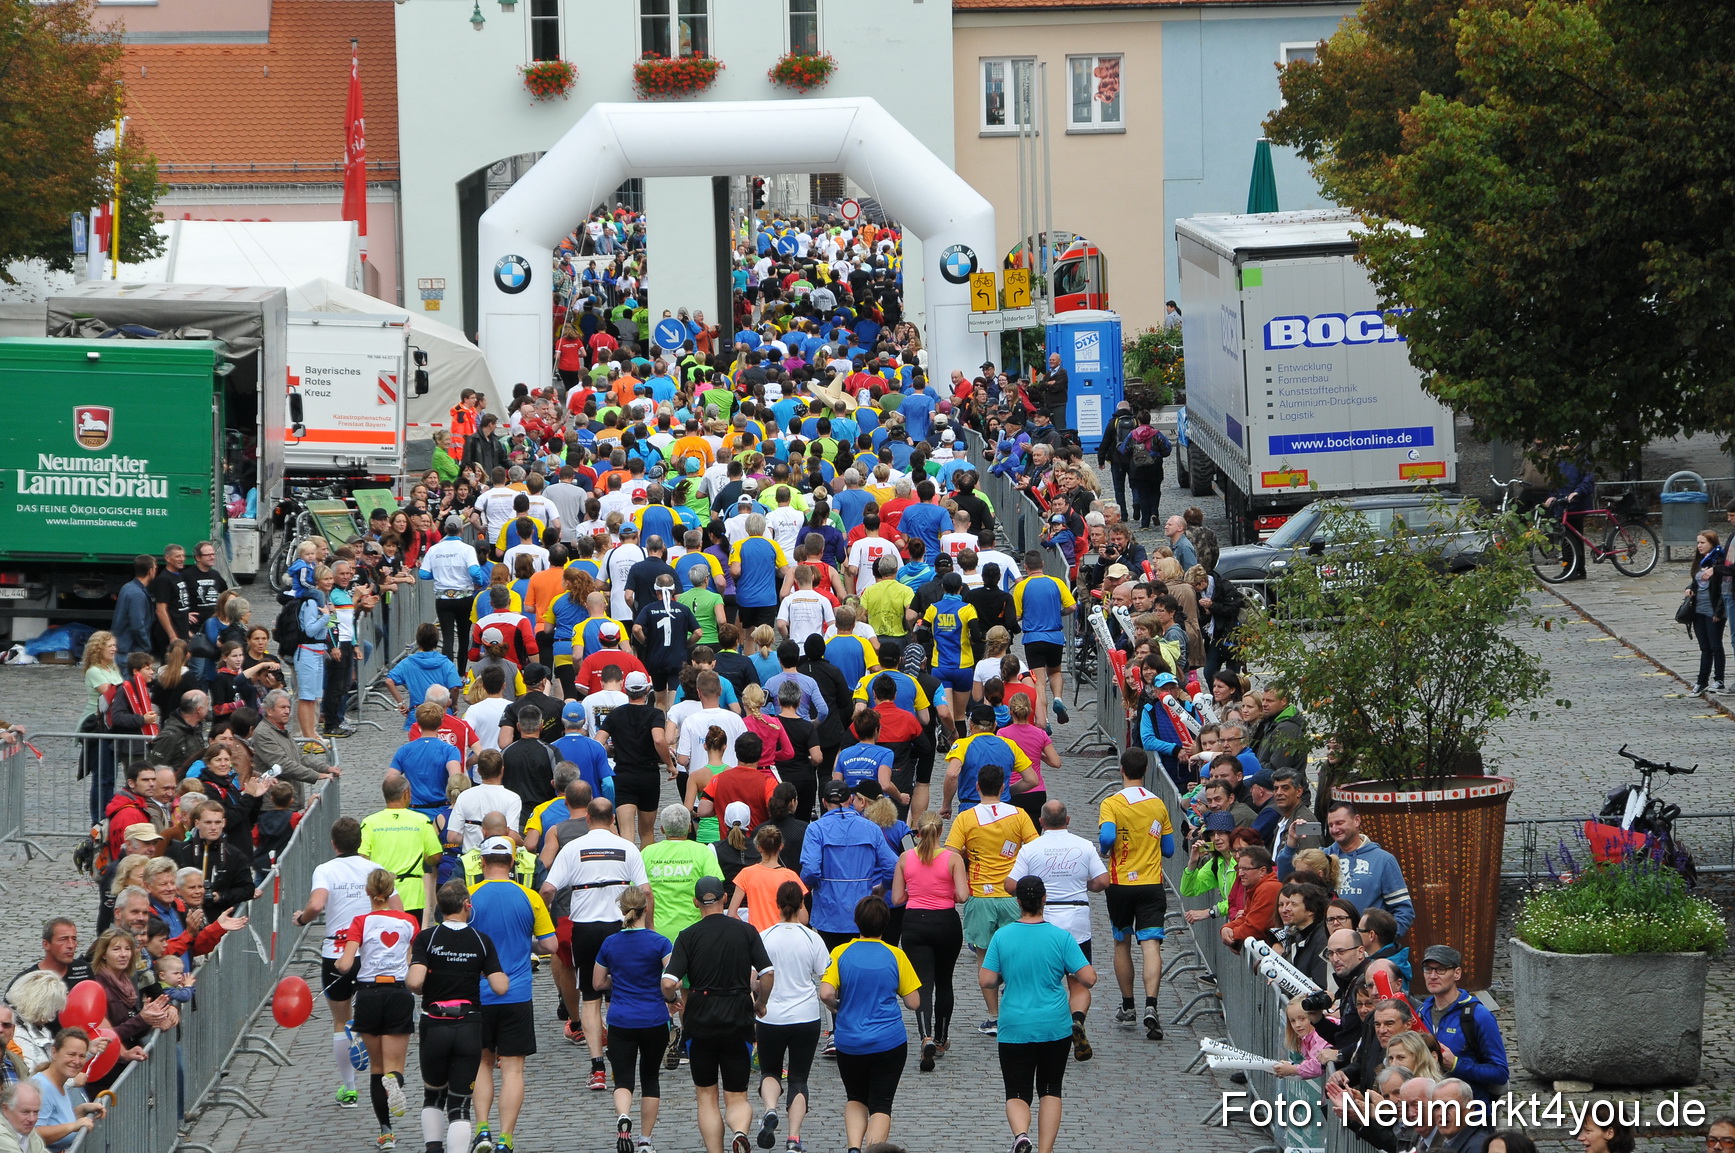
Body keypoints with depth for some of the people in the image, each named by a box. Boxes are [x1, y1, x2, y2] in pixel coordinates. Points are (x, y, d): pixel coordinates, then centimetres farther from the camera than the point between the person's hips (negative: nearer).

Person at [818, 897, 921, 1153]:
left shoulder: (841, 953, -4)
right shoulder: (896, 956, -3)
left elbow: (826, 993, -15)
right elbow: (913, 1002, 0)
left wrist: (836, 1007, 6)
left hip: (849, 1043, 1)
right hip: (890, 1043, -1)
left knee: (856, 1100, 19)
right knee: (881, 1105, 5)